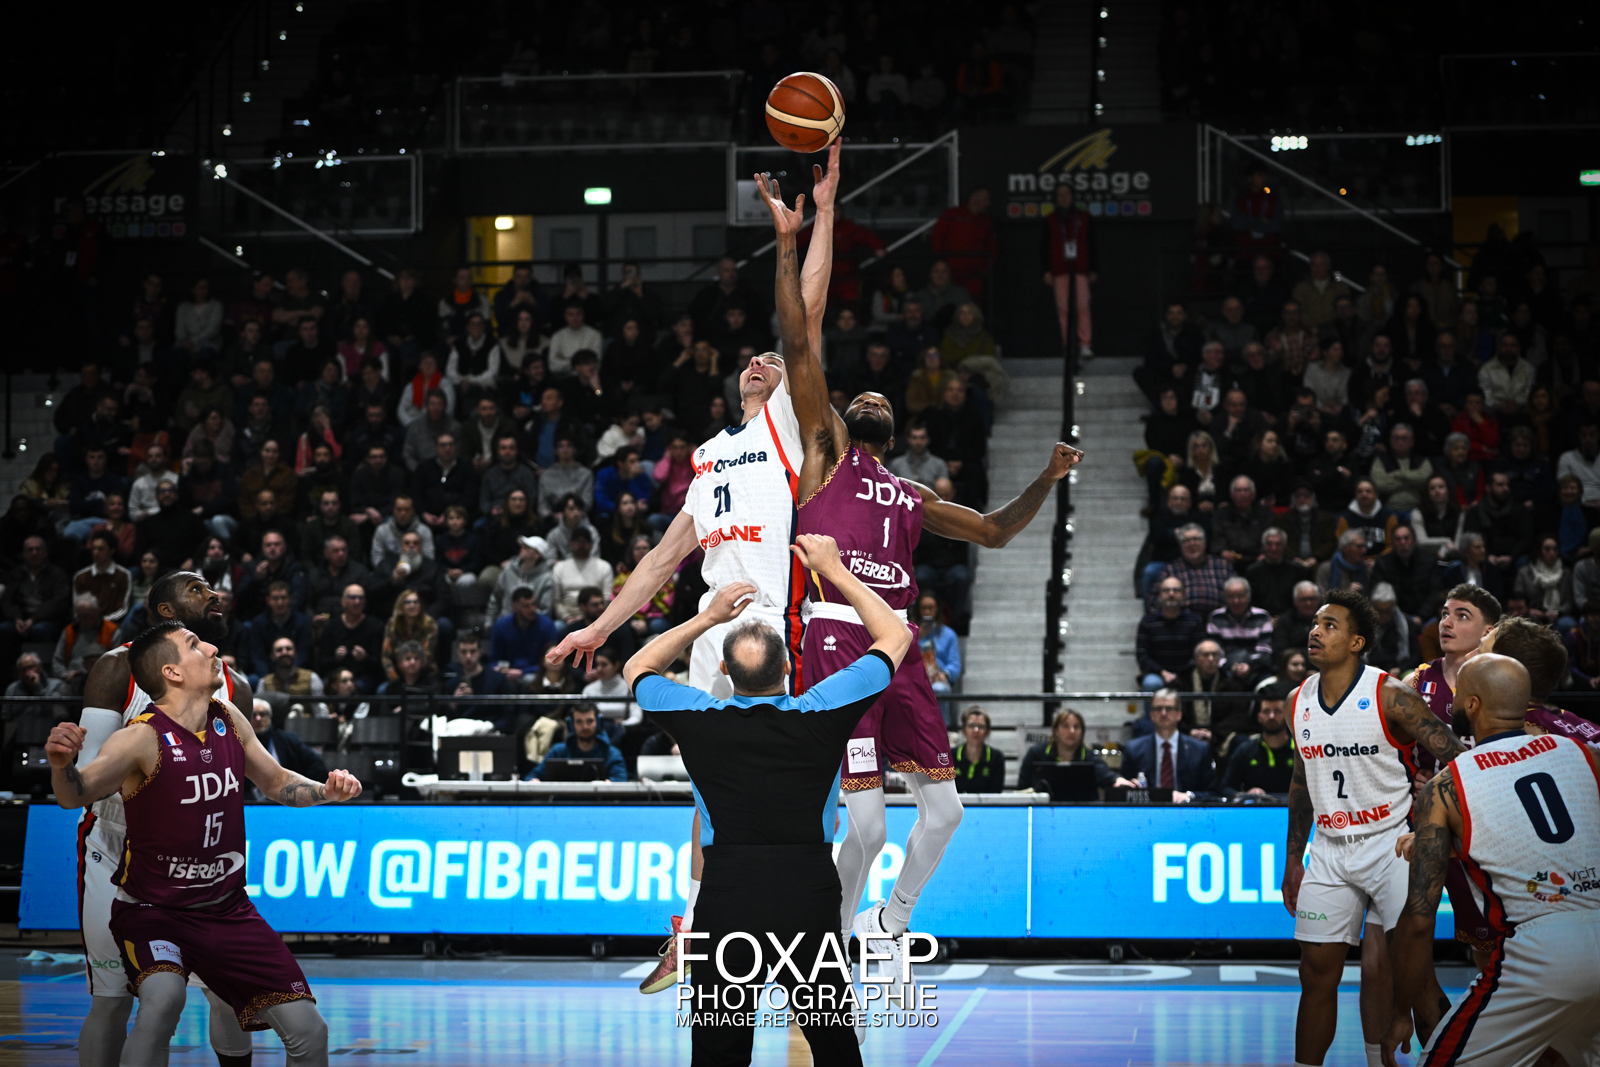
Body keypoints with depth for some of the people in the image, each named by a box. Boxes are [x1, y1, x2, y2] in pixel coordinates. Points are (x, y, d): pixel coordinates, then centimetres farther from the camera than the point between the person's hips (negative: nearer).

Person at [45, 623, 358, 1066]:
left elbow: (277, 782, 17)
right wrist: (62, 764, -57)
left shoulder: (229, 720, 0)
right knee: (165, 995, -38)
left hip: (227, 909, 6)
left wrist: (325, 792, -3)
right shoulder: (143, 738, -20)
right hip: (153, 911, -6)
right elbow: (75, 795, -35)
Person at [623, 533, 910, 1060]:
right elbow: (895, 636, 13)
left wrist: (708, 617, 21)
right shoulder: (822, 714, -3)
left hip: (725, 903, 0)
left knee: (720, 1052, 5)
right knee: (834, 1046, 10)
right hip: (811, 906, 0)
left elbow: (637, 669, 21)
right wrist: (834, 571, 19)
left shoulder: (700, 720, -3)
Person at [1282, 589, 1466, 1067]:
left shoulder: (1390, 695, -14)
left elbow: (1457, 759, -13)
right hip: (1330, 847, 5)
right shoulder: (1299, 700, 6)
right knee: (1317, 973, 5)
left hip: (1390, 843, -5)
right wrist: (1293, 858, 17)